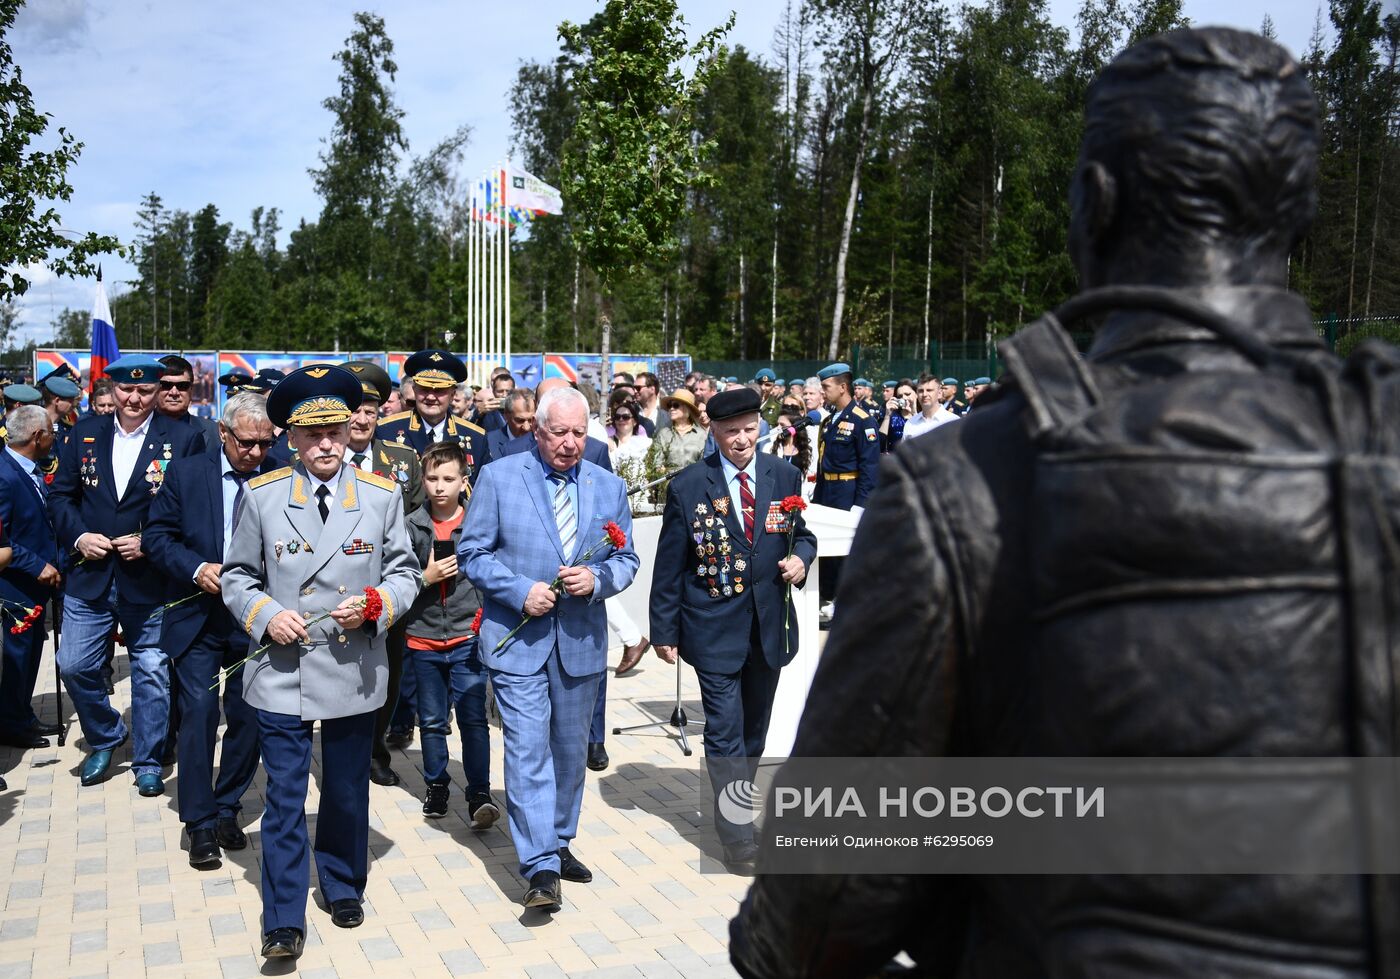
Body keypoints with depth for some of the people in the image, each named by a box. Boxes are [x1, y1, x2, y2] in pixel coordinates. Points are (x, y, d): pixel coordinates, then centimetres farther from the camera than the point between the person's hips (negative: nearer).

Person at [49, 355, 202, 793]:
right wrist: (78, 536, -7)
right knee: (74, 665, 6)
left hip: (149, 580, -3)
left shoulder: (181, 439, -6)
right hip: (89, 576, 3)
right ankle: (104, 740, 31)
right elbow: (60, 494, 8)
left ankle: (148, 761, 24)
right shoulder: (85, 434, 5)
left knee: (151, 673, 7)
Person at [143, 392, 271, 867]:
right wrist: (197, 569, -16)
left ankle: (227, 809, 27)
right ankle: (200, 822, 8)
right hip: (198, 615, -1)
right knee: (198, 712, -4)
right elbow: (157, 535, -1)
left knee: (247, 718, 9)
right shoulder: (186, 472, -2)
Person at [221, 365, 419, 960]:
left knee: (348, 792, 16)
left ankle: (344, 888, 38)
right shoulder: (261, 496, -2)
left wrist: (375, 604, -14)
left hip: (355, 670, 1)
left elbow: (404, 573, 5)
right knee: (284, 796, 2)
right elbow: (238, 576, 6)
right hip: (281, 671, -1)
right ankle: (284, 920, 14)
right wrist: (266, 616, -12)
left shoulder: (382, 496, -1)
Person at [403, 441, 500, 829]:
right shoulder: (412, 525, 1)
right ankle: (437, 787, 29)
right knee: (432, 720, 14)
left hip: (468, 637, -2)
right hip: (425, 639, 2)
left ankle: (479, 795, -1)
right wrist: (426, 577, -13)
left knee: (473, 718, -6)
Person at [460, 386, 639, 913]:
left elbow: (625, 560, 8)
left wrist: (596, 579, -13)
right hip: (517, 638, -4)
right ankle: (541, 867, -2)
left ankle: (559, 843, 34)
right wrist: (521, 591, -17)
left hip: (581, 641, 4)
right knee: (528, 750, -8)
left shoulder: (609, 487, 5)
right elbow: (473, 553, -4)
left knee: (571, 750, 15)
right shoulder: (498, 477, -4)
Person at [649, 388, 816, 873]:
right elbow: (669, 564, -2)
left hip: (769, 623, 4)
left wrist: (800, 558, -9)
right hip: (714, 627, -4)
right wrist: (664, 630, -2)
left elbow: (802, 533, 15)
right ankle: (737, 837, 5)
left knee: (754, 730, 16)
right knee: (725, 731, -5)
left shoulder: (785, 476, 2)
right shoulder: (688, 486, -6)